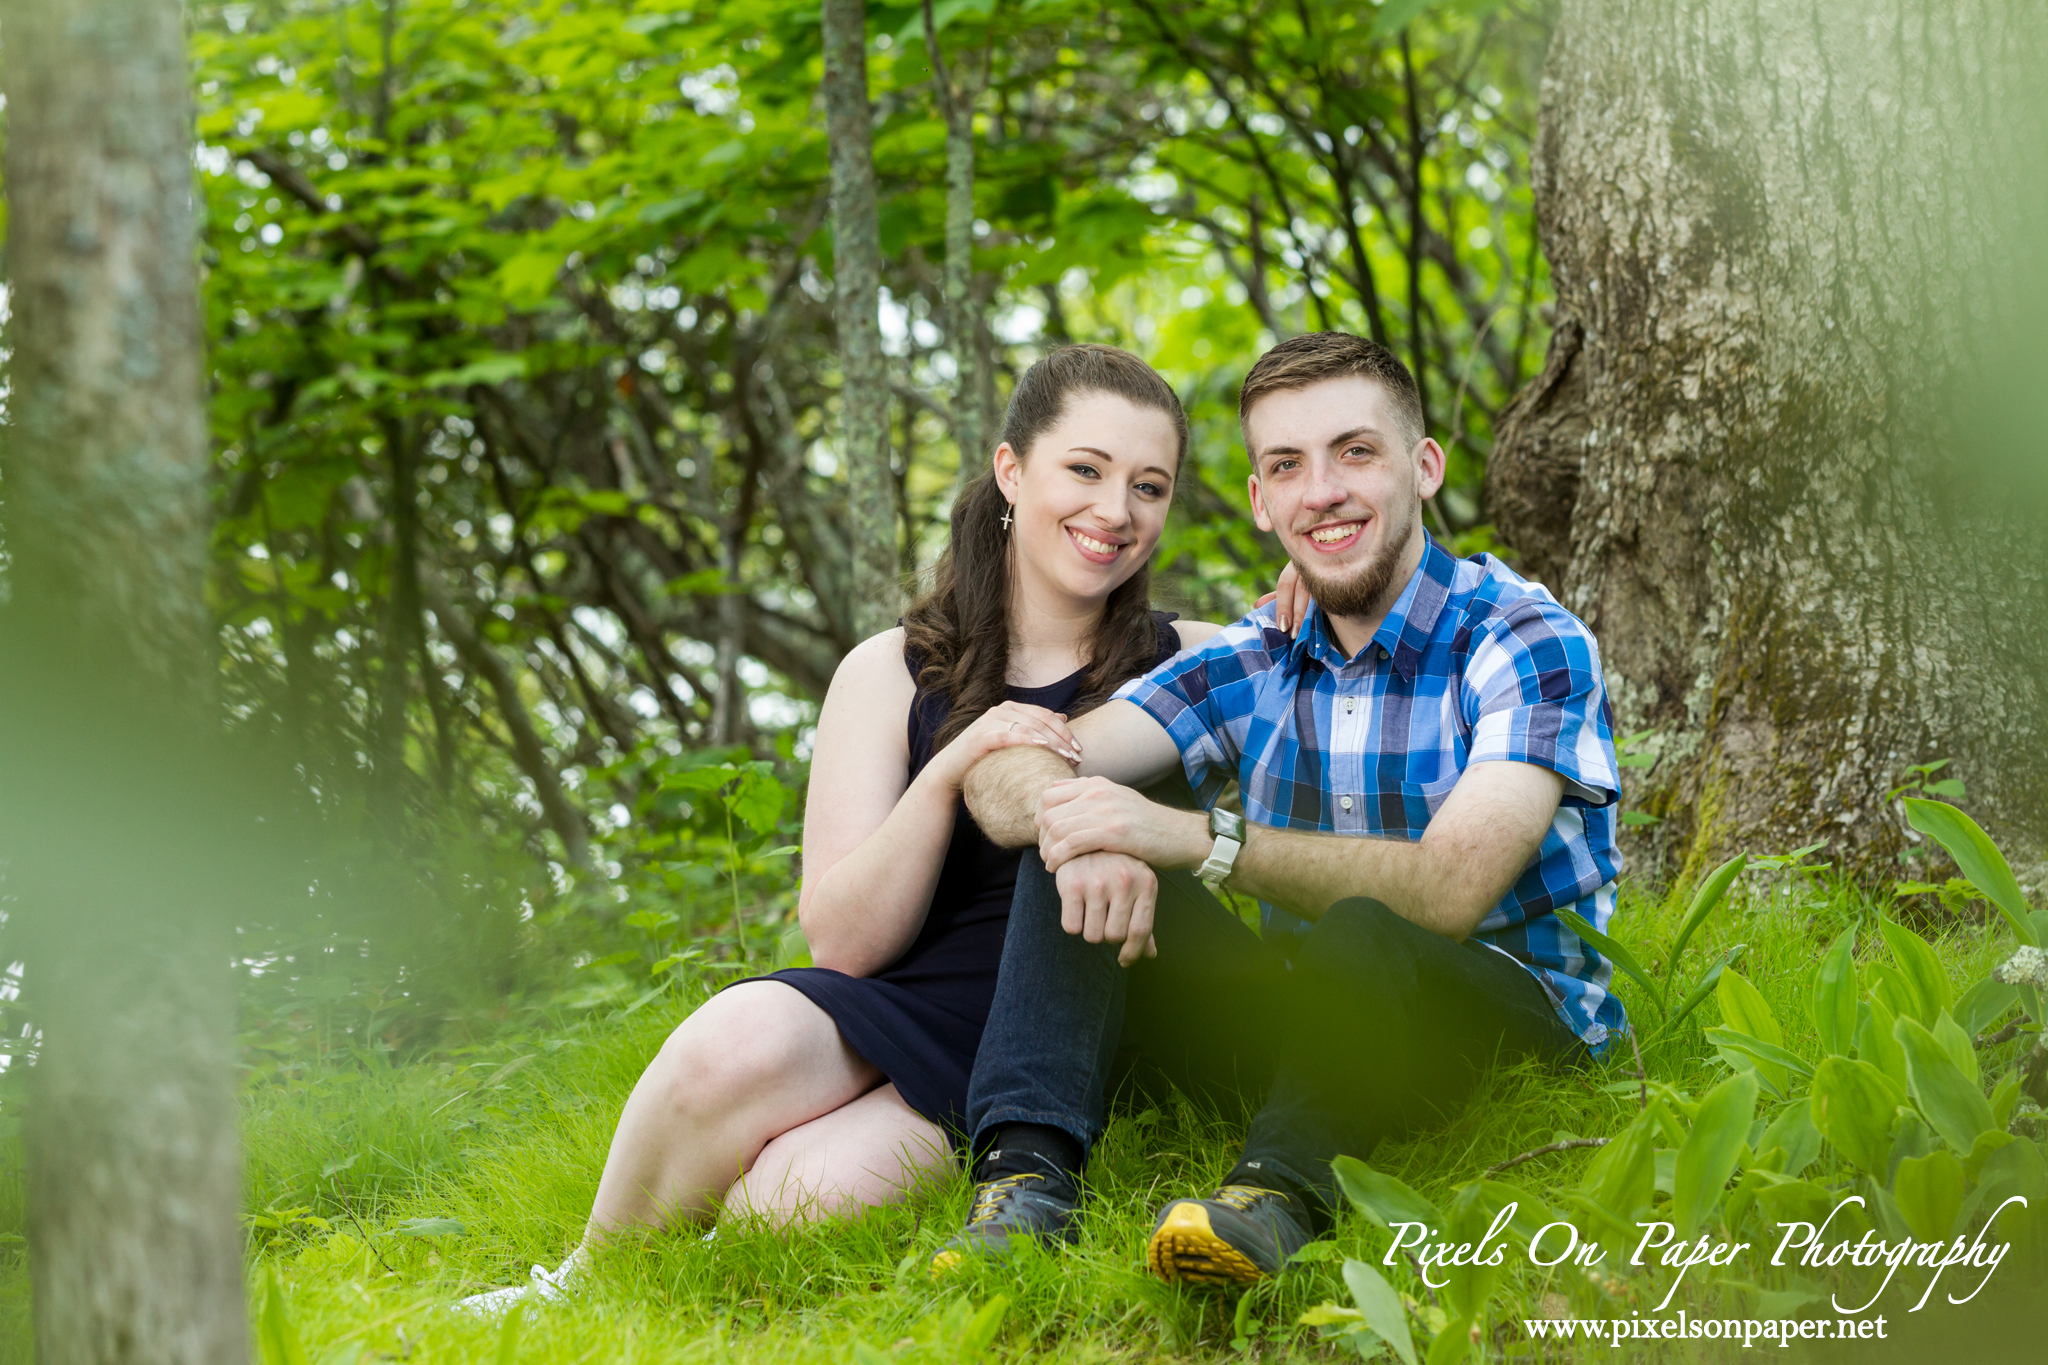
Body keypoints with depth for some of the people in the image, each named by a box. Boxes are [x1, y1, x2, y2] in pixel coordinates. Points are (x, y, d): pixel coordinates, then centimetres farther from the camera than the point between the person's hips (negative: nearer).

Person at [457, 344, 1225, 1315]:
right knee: (735, 1044, -34)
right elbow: (842, 940, -2)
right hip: (895, 1008, 2)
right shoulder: (892, 676, 6)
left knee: (796, 1197, -33)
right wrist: (947, 771, -17)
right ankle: (578, 1288, -11)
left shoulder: (1192, 668, 7)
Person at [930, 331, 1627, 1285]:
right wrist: (1072, 826, -31)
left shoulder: (1529, 644, -10)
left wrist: (1198, 839, -34)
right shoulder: (1254, 662, 7)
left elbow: (1450, 889, -26)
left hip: (1515, 1016, -6)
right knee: (1085, 863, -11)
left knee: (1361, 932, -38)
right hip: (1310, 1019, 6)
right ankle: (1026, 1171, -27)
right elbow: (1006, 772, -5)